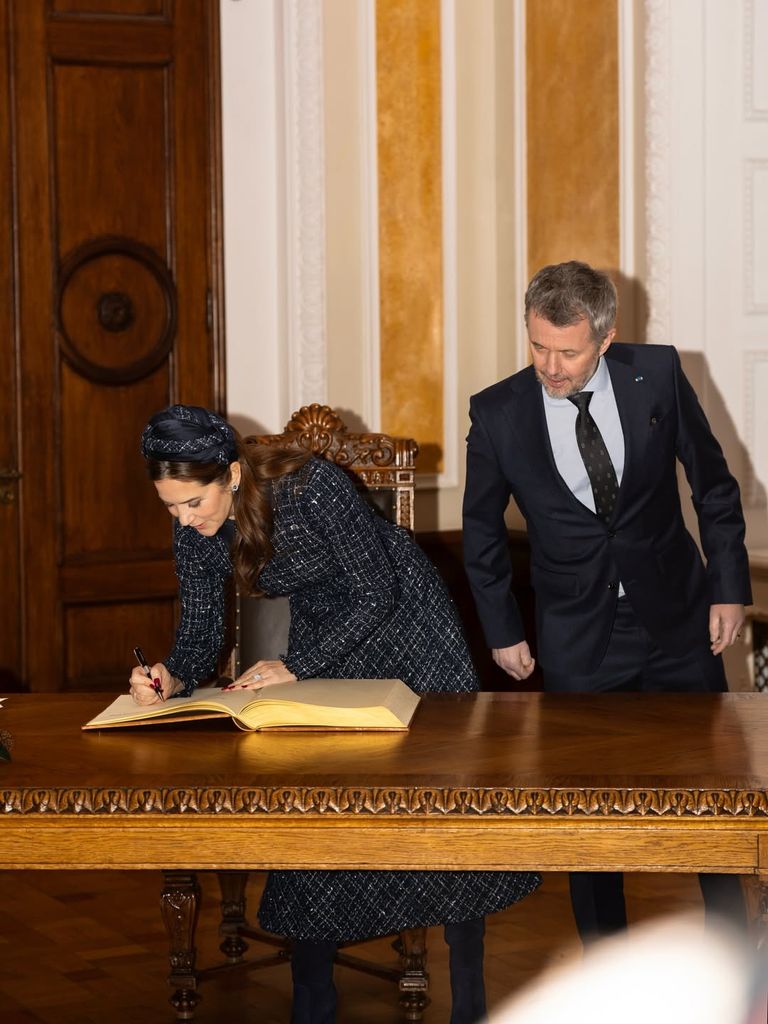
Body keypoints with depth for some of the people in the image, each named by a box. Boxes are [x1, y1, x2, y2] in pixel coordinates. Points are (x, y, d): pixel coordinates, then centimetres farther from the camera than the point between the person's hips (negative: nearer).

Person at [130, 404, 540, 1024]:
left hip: (401, 618, -5)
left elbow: (376, 593, -27)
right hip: (323, 634, 5)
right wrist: (173, 678, -32)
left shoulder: (312, 486, -33)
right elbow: (201, 635, -10)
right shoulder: (195, 531, -15)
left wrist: (294, 667, -32)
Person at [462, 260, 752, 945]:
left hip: (677, 621, 1)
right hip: (578, 643, -1)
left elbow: (713, 482, 3)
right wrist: (503, 631, 6)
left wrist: (730, 587, 1)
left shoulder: (658, 375, -9)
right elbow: (482, 531, 5)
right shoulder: (498, 413, -10)